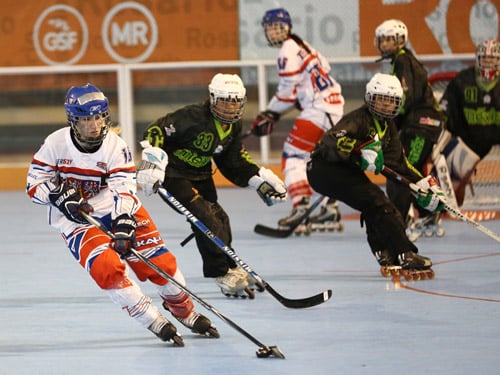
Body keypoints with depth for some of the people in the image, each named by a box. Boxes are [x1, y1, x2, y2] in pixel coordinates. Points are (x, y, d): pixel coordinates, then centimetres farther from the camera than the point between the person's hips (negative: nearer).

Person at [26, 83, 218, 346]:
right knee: (106, 266, -25)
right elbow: (34, 185, -6)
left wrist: (124, 227, -32)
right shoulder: (56, 144, -13)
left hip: (116, 211, 2)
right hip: (75, 218, -2)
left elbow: (123, 191, -19)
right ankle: (155, 323, -13)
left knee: (160, 261, -5)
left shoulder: (116, 146, -13)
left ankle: (185, 313, 22)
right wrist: (60, 196, -24)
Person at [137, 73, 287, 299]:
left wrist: (260, 181, 4)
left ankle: (231, 268, 27)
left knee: (219, 219, 10)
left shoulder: (234, 126, 0)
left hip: (201, 174, 8)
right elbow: (157, 130, -27)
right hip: (174, 173, -8)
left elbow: (233, 162, 11)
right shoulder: (194, 117, -26)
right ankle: (224, 275, -7)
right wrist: (152, 162, -37)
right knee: (205, 218, -16)